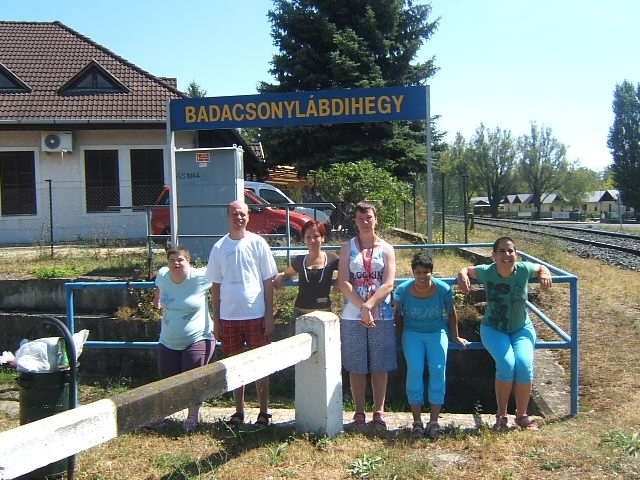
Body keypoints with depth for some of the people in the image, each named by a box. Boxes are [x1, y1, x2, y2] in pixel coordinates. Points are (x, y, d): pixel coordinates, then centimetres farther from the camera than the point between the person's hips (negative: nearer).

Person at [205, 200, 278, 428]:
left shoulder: (258, 243, -2)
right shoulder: (219, 247, 4)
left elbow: (268, 282, -1)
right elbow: (215, 285, 7)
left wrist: (269, 315, -5)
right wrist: (216, 320, 5)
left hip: (256, 315, -2)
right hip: (229, 317, 2)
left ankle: (263, 412, 16)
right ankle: (239, 412, 23)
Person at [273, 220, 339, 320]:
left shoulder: (332, 260, -2)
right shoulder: (299, 260, 7)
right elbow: (286, 274, 24)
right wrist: (279, 278, 3)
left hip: (324, 313, -2)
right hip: (301, 313, 2)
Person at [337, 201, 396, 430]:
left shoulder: (386, 248, 6)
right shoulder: (348, 248, 6)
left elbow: (388, 285, -4)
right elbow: (343, 283, -4)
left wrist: (368, 306, -15)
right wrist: (362, 308, -15)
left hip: (382, 315, 0)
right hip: (352, 317, 0)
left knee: (380, 366, 5)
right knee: (356, 367, 5)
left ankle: (379, 412, 17)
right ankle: (359, 412, 16)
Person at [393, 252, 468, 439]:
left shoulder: (443, 289, -13)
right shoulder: (402, 290, -13)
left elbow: (451, 313, 4)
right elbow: (398, 315, 3)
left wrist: (455, 336, 11)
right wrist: (399, 337, 6)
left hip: (437, 332, 1)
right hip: (412, 333, 0)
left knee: (438, 370, -17)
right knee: (414, 370, -20)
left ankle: (433, 422, -11)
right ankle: (417, 422, -12)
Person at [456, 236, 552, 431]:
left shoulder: (524, 269, -12)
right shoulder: (486, 272, -14)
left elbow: (540, 267, 11)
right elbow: (466, 269, 6)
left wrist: (545, 273, -12)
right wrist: (463, 276, -17)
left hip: (522, 329, 1)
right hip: (493, 329, -1)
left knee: (524, 365, -24)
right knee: (506, 364, -26)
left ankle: (522, 415, -2)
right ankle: (501, 416, -6)